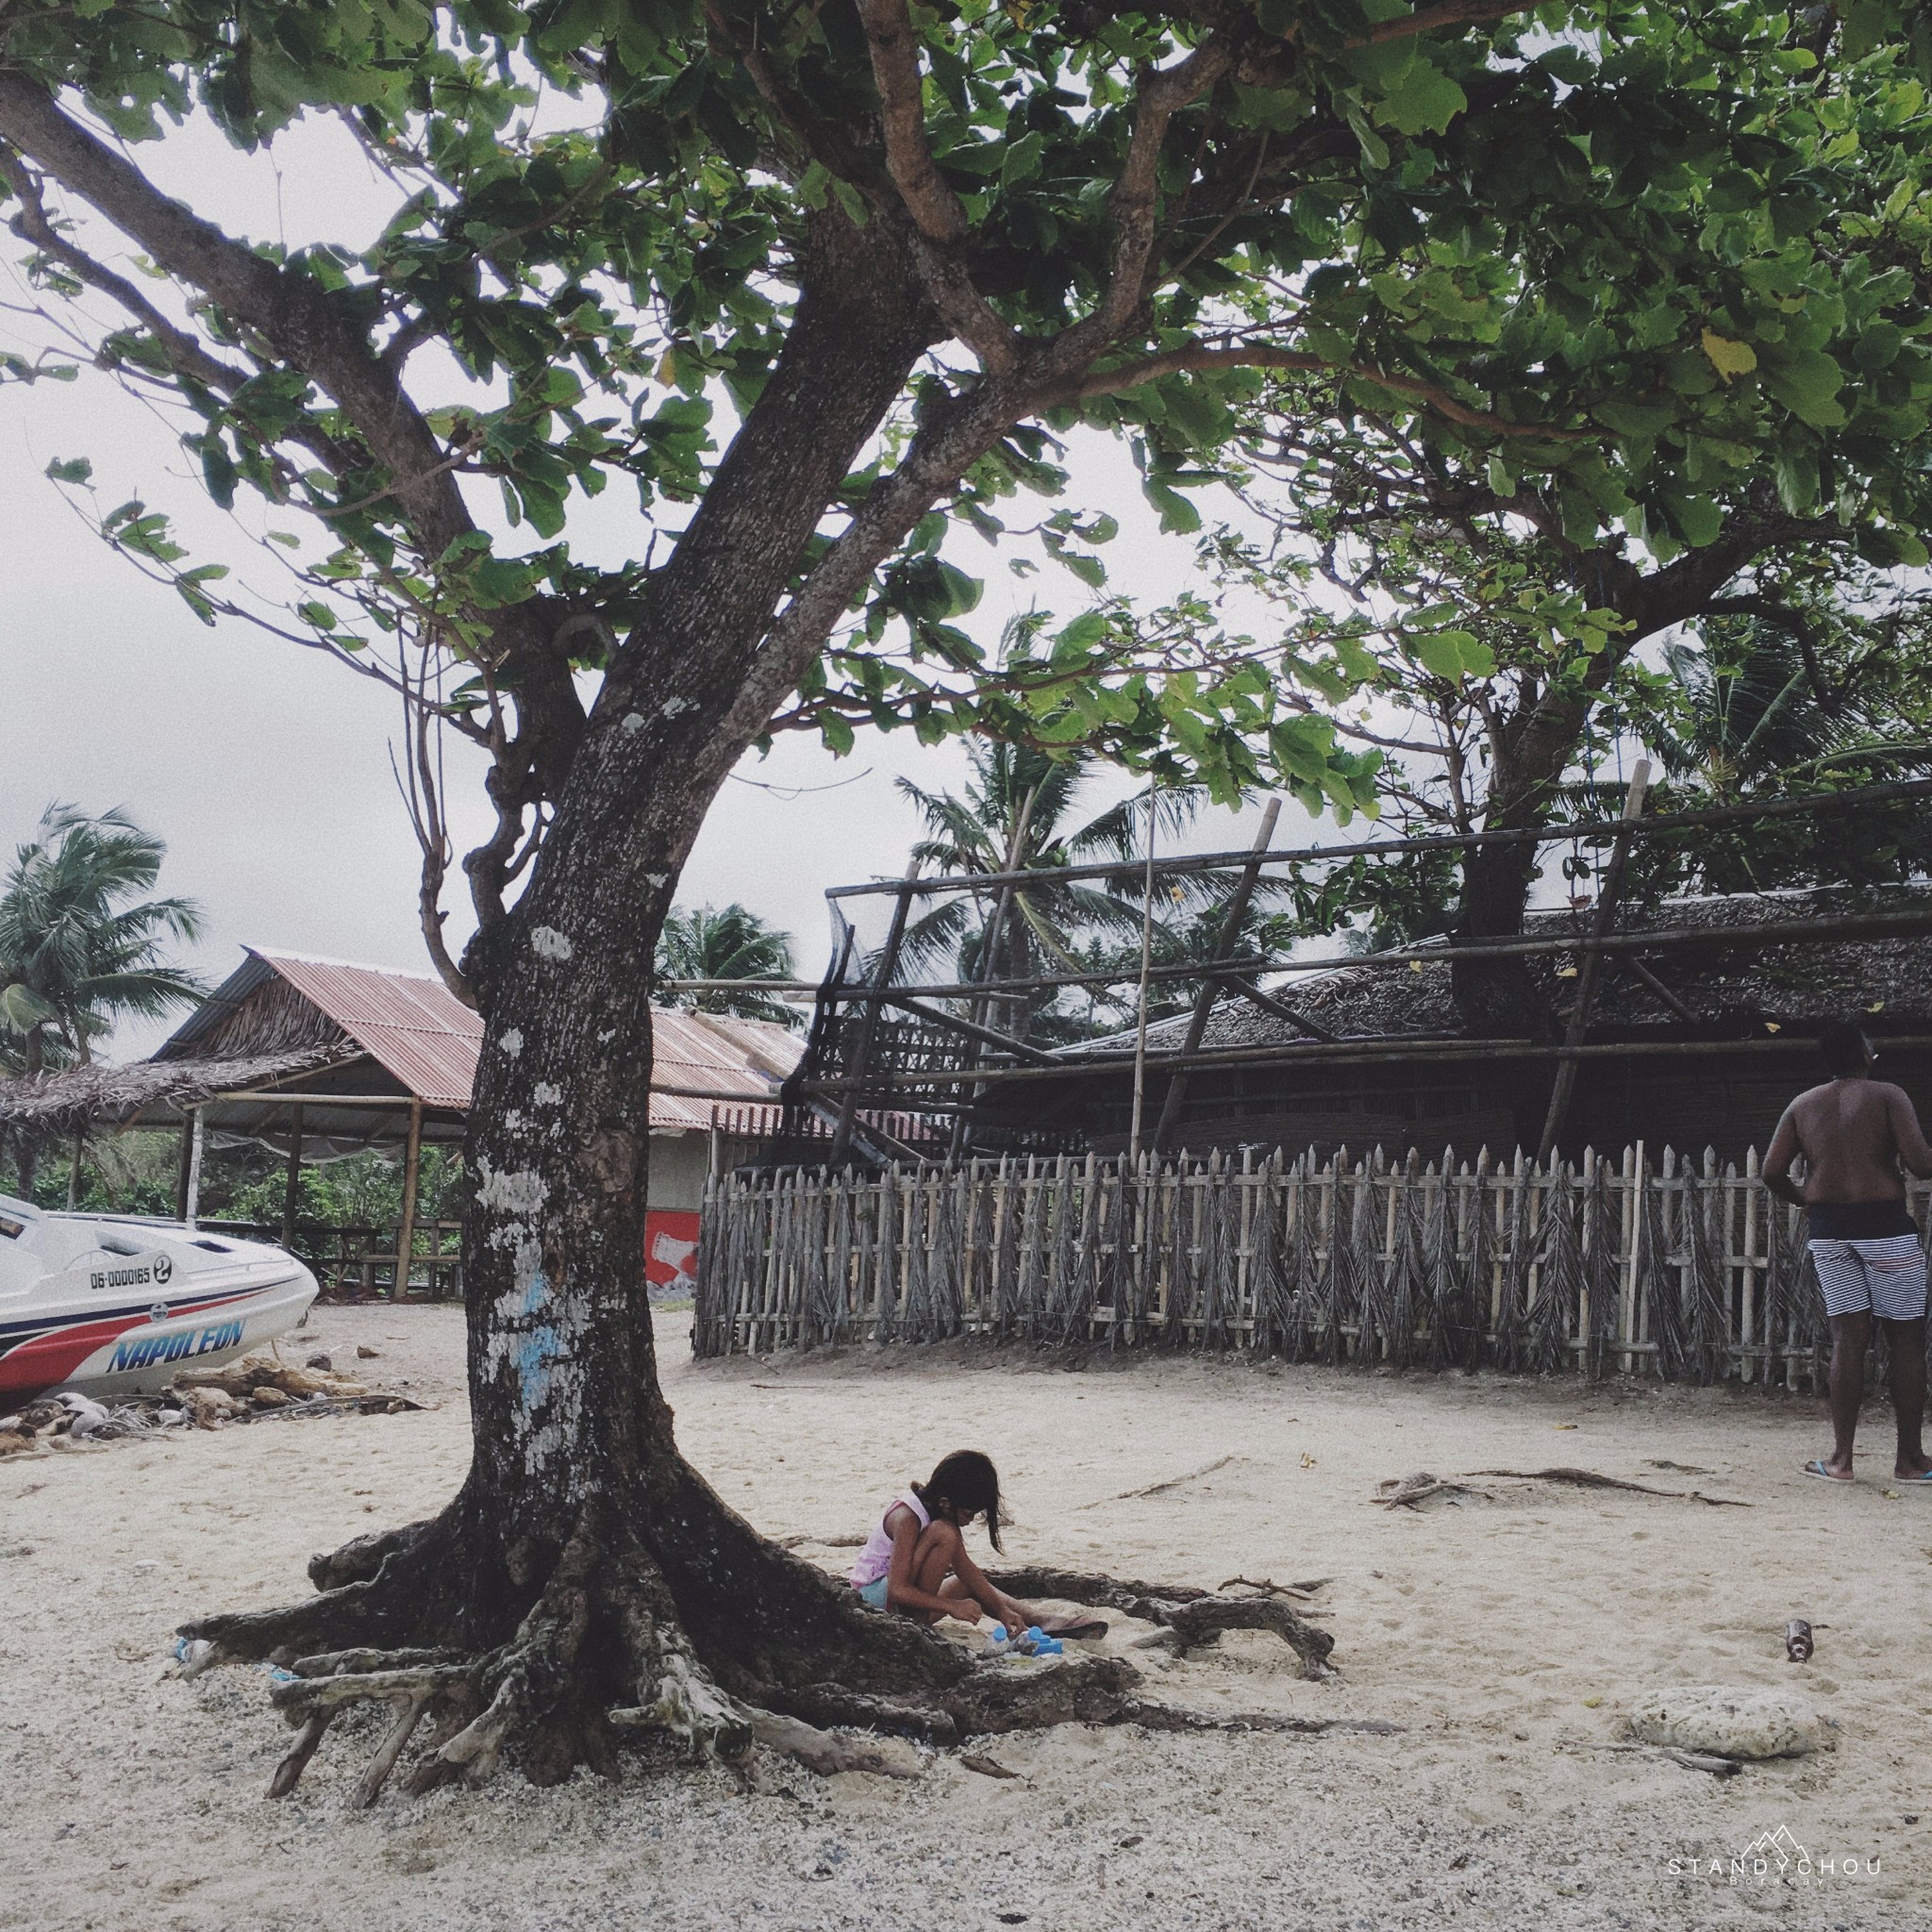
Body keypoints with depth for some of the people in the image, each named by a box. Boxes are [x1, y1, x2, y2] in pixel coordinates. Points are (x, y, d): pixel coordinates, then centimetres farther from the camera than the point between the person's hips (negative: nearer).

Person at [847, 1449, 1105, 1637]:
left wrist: (1001, 1608, -1)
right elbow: (897, 1590, -30)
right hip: (876, 1595, -10)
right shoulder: (908, 1518, -27)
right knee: (945, 1534, -26)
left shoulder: (938, 1511, 1)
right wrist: (951, 1606, -26)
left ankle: (1042, 1621, 10)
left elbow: (963, 1566, 5)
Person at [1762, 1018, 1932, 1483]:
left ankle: (1840, 1459, 4)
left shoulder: (1803, 1105, 8)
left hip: (1827, 1230, 4)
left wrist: (1802, 1199, 20)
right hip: (1885, 1226, -4)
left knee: (1848, 1339, 7)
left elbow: (1772, 1172, 3)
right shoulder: (1887, 1096, -5)